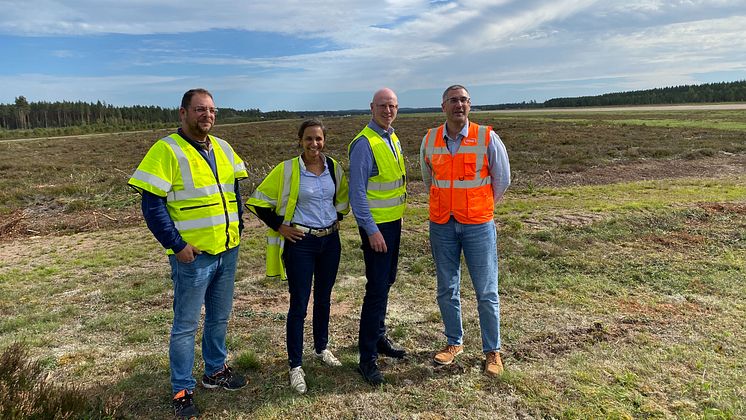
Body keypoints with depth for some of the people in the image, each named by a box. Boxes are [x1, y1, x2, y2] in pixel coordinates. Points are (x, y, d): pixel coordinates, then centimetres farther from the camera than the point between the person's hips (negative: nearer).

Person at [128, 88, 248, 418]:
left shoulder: (223, 148, 10)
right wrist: (176, 245, -16)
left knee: (219, 317, 19)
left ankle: (215, 371, 37)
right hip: (193, 255, -6)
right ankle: (182, 391, 20)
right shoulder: (167, 150, -12)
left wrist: (238, 227, 9)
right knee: (186, 324, 5)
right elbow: (151, 204, -14)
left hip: (227, 251, 7)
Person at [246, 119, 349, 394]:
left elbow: (343, 197, 21)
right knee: (299, 305, 0)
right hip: (300, 243, -4)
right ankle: (295, 366, 13)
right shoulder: (287, 169, -11)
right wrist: (280, 227, -9)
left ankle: (321, 349, 38)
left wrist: (337, 219, 10)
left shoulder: (334, 167, 2)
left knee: (323, 299, 18)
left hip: (330, 241, 5)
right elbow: (258, 202, -6)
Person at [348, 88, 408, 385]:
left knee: (386, 283, 17)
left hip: (393, 221, 9)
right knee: (377, 288, -7)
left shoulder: (392, 138, 11)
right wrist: (371, 230, -22)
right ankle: (367, 358, 4)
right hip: (376, 226, -9)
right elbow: (357, 191, -20)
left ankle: (378, 338, 32)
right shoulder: (364, 143, -17)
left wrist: (398, 217, 18)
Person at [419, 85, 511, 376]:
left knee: (486, 292, 4)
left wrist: (480, 208, 11)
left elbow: (502, 180, 3)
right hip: (442, 225, 3)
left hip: (478, 224, -3)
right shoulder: (430, 140, 1)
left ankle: (492, 351, 19)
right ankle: (454, 342, 31)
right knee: (447, 289, 12)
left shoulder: (487, 138, -7)